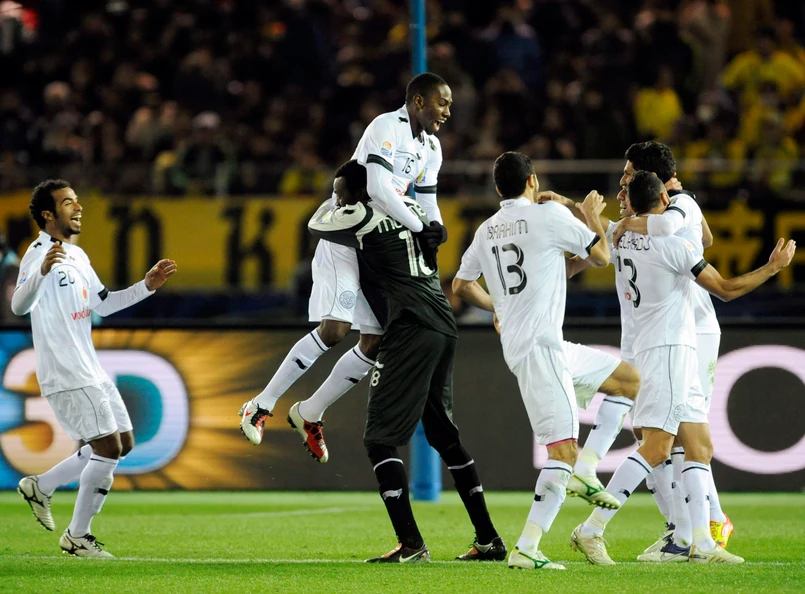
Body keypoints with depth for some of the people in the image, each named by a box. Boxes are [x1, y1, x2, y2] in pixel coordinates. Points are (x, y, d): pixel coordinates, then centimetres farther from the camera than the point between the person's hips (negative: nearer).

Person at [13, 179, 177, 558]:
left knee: (123, 444, 12)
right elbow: (19, 306, -29)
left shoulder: (77, 256, 15)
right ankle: (77, 537, 2)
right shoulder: (40, 253, -14)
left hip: (91, 372, 10)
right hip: (65, 377, -10)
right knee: (108, 448, -11)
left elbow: (102, 303, 27)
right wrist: (42, 271, -47)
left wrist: (146, 286, 18)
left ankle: (40, 487, 22)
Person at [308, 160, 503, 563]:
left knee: (380, 438, -6)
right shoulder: (412, 210, 16)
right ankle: (488, 539, 21)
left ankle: (410, 544, -16)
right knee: (444, 435, 20)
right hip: (443, 324, 9)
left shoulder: (361, 217, -5)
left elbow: (315, 224, 13)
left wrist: (341, 200, 31)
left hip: (411, 330, -9)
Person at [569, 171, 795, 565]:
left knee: (700, 448, 8)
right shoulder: (670, 242, -13)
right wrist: (773, 267, 3)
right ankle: (591, 530, -18)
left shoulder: (623, 239, 8)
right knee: (655, 448, -14)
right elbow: (725, 289, -7)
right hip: (669, 350, -9)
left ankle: (702, 544, 3)